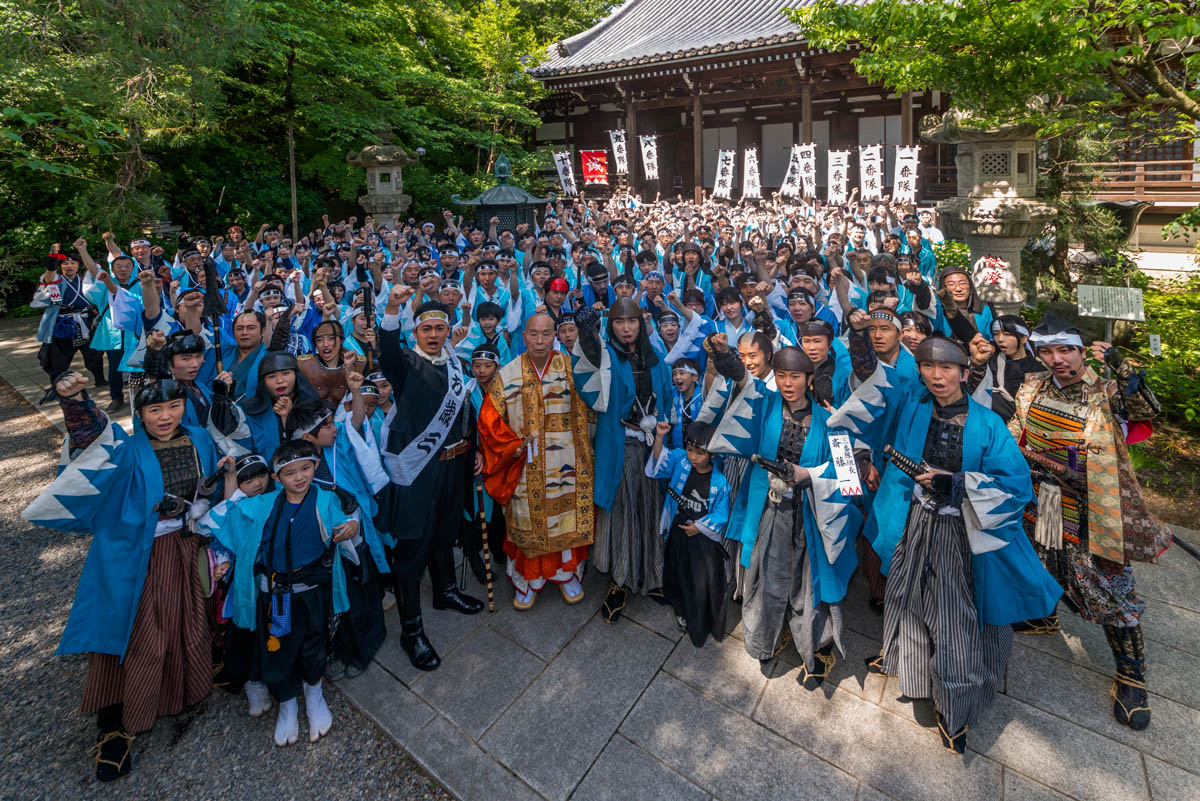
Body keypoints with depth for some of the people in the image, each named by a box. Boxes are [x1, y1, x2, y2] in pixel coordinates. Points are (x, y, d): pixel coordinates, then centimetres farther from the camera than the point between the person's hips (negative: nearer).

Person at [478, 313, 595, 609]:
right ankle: (528, 580, 31)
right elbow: (489, 418, 0)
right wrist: (515, 445, -7)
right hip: (525, 468, 0)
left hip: (565, 465, 0)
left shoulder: (571, 368, -2)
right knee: (528, 521, 10)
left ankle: (567, 573, 35)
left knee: (566, 518, 12)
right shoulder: (508, 374, -2)